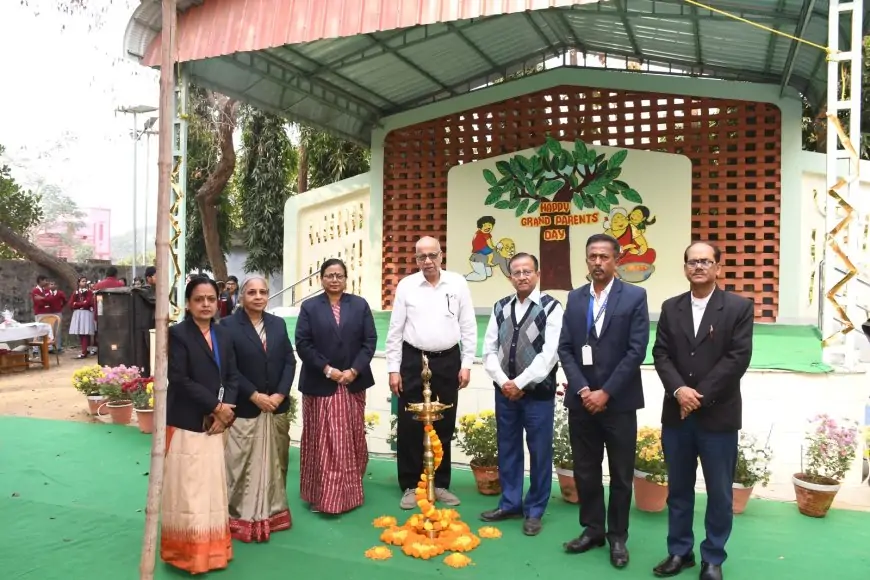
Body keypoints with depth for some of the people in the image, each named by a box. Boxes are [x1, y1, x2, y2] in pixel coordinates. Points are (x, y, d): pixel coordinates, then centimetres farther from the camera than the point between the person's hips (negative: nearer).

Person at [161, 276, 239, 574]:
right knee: (187, 491, 1)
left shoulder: (224, 335, 9)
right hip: (185, 424, -6)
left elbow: (232, 377, 7)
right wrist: (216, 406, -14)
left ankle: (212, 549, 25)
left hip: (214, 424, 6)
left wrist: (224, 411, -8)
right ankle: (187, 553, 16)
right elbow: (179, 380, -16)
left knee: (213, 489, 13)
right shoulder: (177, 334, -9)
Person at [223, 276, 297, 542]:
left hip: (277, 407, 5)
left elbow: (290, 361, 5)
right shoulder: (228, 325, -7)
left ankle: (273, 513, 27)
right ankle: (243, 518, 16)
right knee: (244, 467, 3)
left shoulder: (278, 324, 8)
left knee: (275, 464, 13)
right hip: (244, 409, -5)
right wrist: (255, 395, -15)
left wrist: (280, 394, -8)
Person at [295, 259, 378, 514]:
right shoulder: (309, 307, 1)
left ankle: (350, 492, 24)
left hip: (353, 384, 2)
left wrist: (354, 371, -11)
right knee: (322, 442, 3)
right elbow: (303, 344, -6)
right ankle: (321, 495, 13)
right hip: (320, 385, -2)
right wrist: (327, 370, -14)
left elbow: (370, 341, 0)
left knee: (352, 441, 10)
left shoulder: (360, 305, 6)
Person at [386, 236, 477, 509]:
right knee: (409, 426, 3)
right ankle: (411, 486, 17)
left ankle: (441, 484, 24)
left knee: (444, 426, 10)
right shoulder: (406, 286, -2)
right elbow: (395, 330, 0)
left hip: (448, 361, 1)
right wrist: (393, 369, -3)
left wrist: (466, 364, -2)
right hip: (413, 360, -1)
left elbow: (468, 326, 1)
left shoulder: (457, 283, -1)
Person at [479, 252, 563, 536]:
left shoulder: (551, 307, -8)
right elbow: (489, 350, 6)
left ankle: (534, 511, 20)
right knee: (507, 449, 14)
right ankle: (510, 503, 28)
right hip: (505, 391, 4)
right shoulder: (500, 308, 7)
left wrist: (520, 383, -14)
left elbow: (550, 354, -15)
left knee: (539, 452, 5)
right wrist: (503, 381, -8)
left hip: (538, 392, -4)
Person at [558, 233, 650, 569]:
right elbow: (565, 349, 4)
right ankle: (592, 529, 28)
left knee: (621, 474, 9)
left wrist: (606, 392, -14)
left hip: (619, 401, -3)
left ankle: (617, 536, 24)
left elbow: (636, 351, -10)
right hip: (581, 399, 3)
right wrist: (582, 389, -9)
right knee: (585, 471, 12)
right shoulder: (574, 298, 7)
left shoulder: (634, 296, -4)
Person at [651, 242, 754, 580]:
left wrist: (701, 395, -14)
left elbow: (738, 358, -10)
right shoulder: (670, 308, 8)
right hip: (677, 413, 3)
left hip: (718, 414, -3)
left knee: (719, 493, 7)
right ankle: (679, 551, 26)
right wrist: (679, 390, -14)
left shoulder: (739, 307, -2)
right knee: (678, 489, 12)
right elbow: (661, 354, 2)